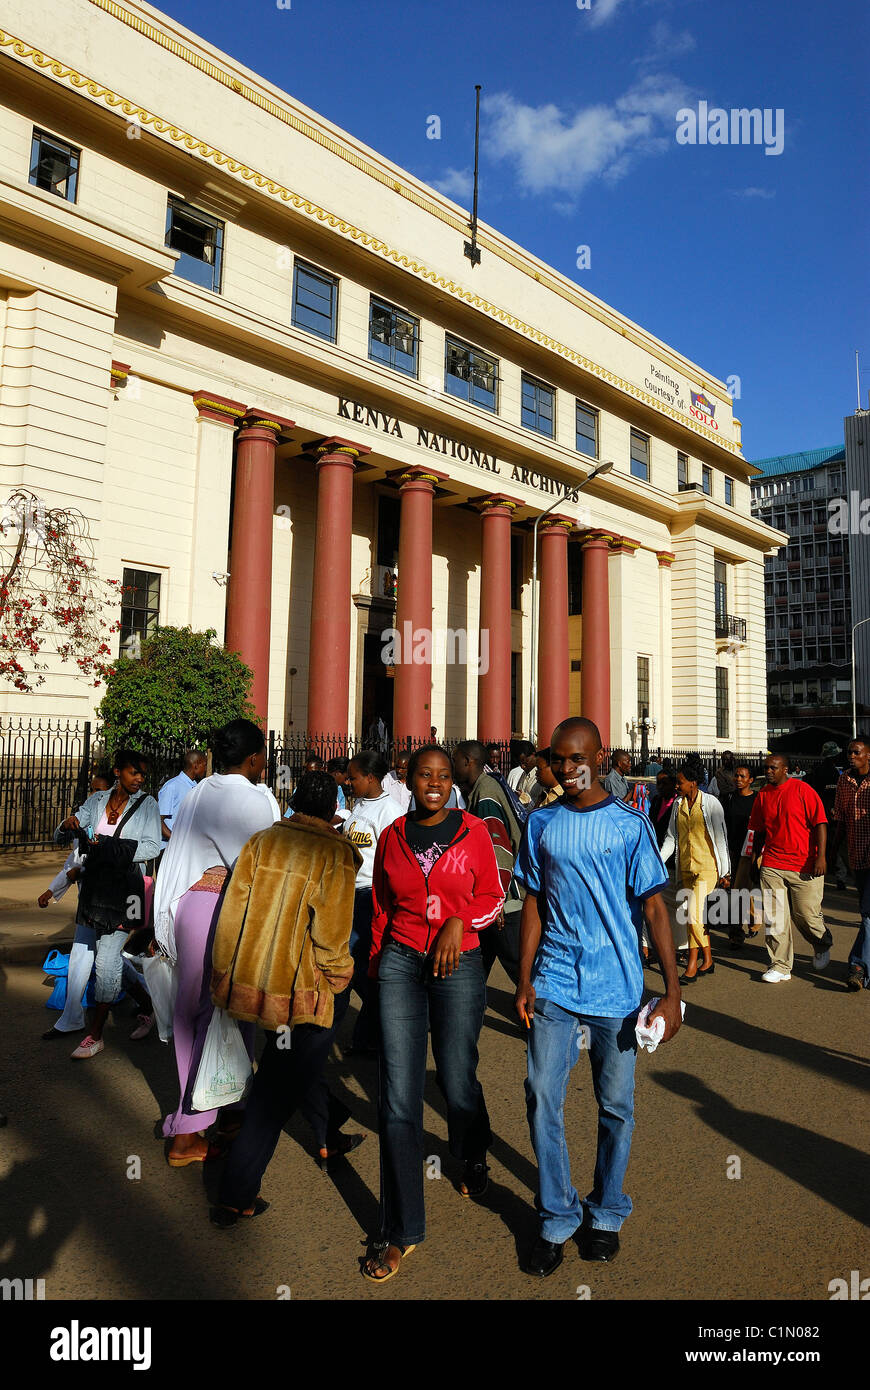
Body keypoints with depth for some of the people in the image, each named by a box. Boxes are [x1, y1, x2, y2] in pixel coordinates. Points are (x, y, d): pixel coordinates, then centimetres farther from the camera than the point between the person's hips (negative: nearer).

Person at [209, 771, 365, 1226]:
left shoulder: (260, 842, 0)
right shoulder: (335, 854, -13)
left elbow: (232, 912, 1)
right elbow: (331, 933, -16)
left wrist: (226, 970, 11)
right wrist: (339, 976, 1)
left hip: (249, 979, 6)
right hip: (299, 990, -6)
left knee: (297, 1064, 26)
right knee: (276, 1094, 7)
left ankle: (330, 1138, 47)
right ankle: (235, 1198, 12)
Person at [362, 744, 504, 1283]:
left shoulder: (473, 830, -1)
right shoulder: (392, 837, 5)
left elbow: (492, 896, 4)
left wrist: (458, 921, -14)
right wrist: (376, 965, 21)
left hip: (458, 964, -1)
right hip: (401, 962, 1)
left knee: (457, 1081, 10)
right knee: (398, 1098, -1)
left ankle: (475, 1158, 46)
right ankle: (402, 1230, 13)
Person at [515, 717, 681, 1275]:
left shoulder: (630, 825, -5)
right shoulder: (542, 824, 4)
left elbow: (655, 908, -5)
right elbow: (534, 903, 9)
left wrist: (672, 992, -10)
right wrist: (524, 981, 6)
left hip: (617, 988, -2)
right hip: (555, 985, 2)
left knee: (617, 1107, 10)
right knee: (543, 1098, 1)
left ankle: (606, 1213, 31)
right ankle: (557, 1217, 20)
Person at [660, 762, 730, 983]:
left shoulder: (710, 803, -8)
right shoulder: (678, 804, 8)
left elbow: (720, 838, -6)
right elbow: (671, 838, 15)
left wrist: (724, 871, -6)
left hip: (707, 867, -6)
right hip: (686, 868, 6)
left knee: (693, 915, -14)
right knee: (696, 917, 10)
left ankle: (692, 966, -5)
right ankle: (707, 961, 23)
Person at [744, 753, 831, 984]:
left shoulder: (802, 790, -5)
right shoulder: (762, 795, 9)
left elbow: (820, 823, -8)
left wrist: (820, 856, -15)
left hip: (804, 866, -4)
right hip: (772, 866, 4)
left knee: (806, 913, 2)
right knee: (775, 919, 0)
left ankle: (822, 945, 35)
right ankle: (781, 967, 9)